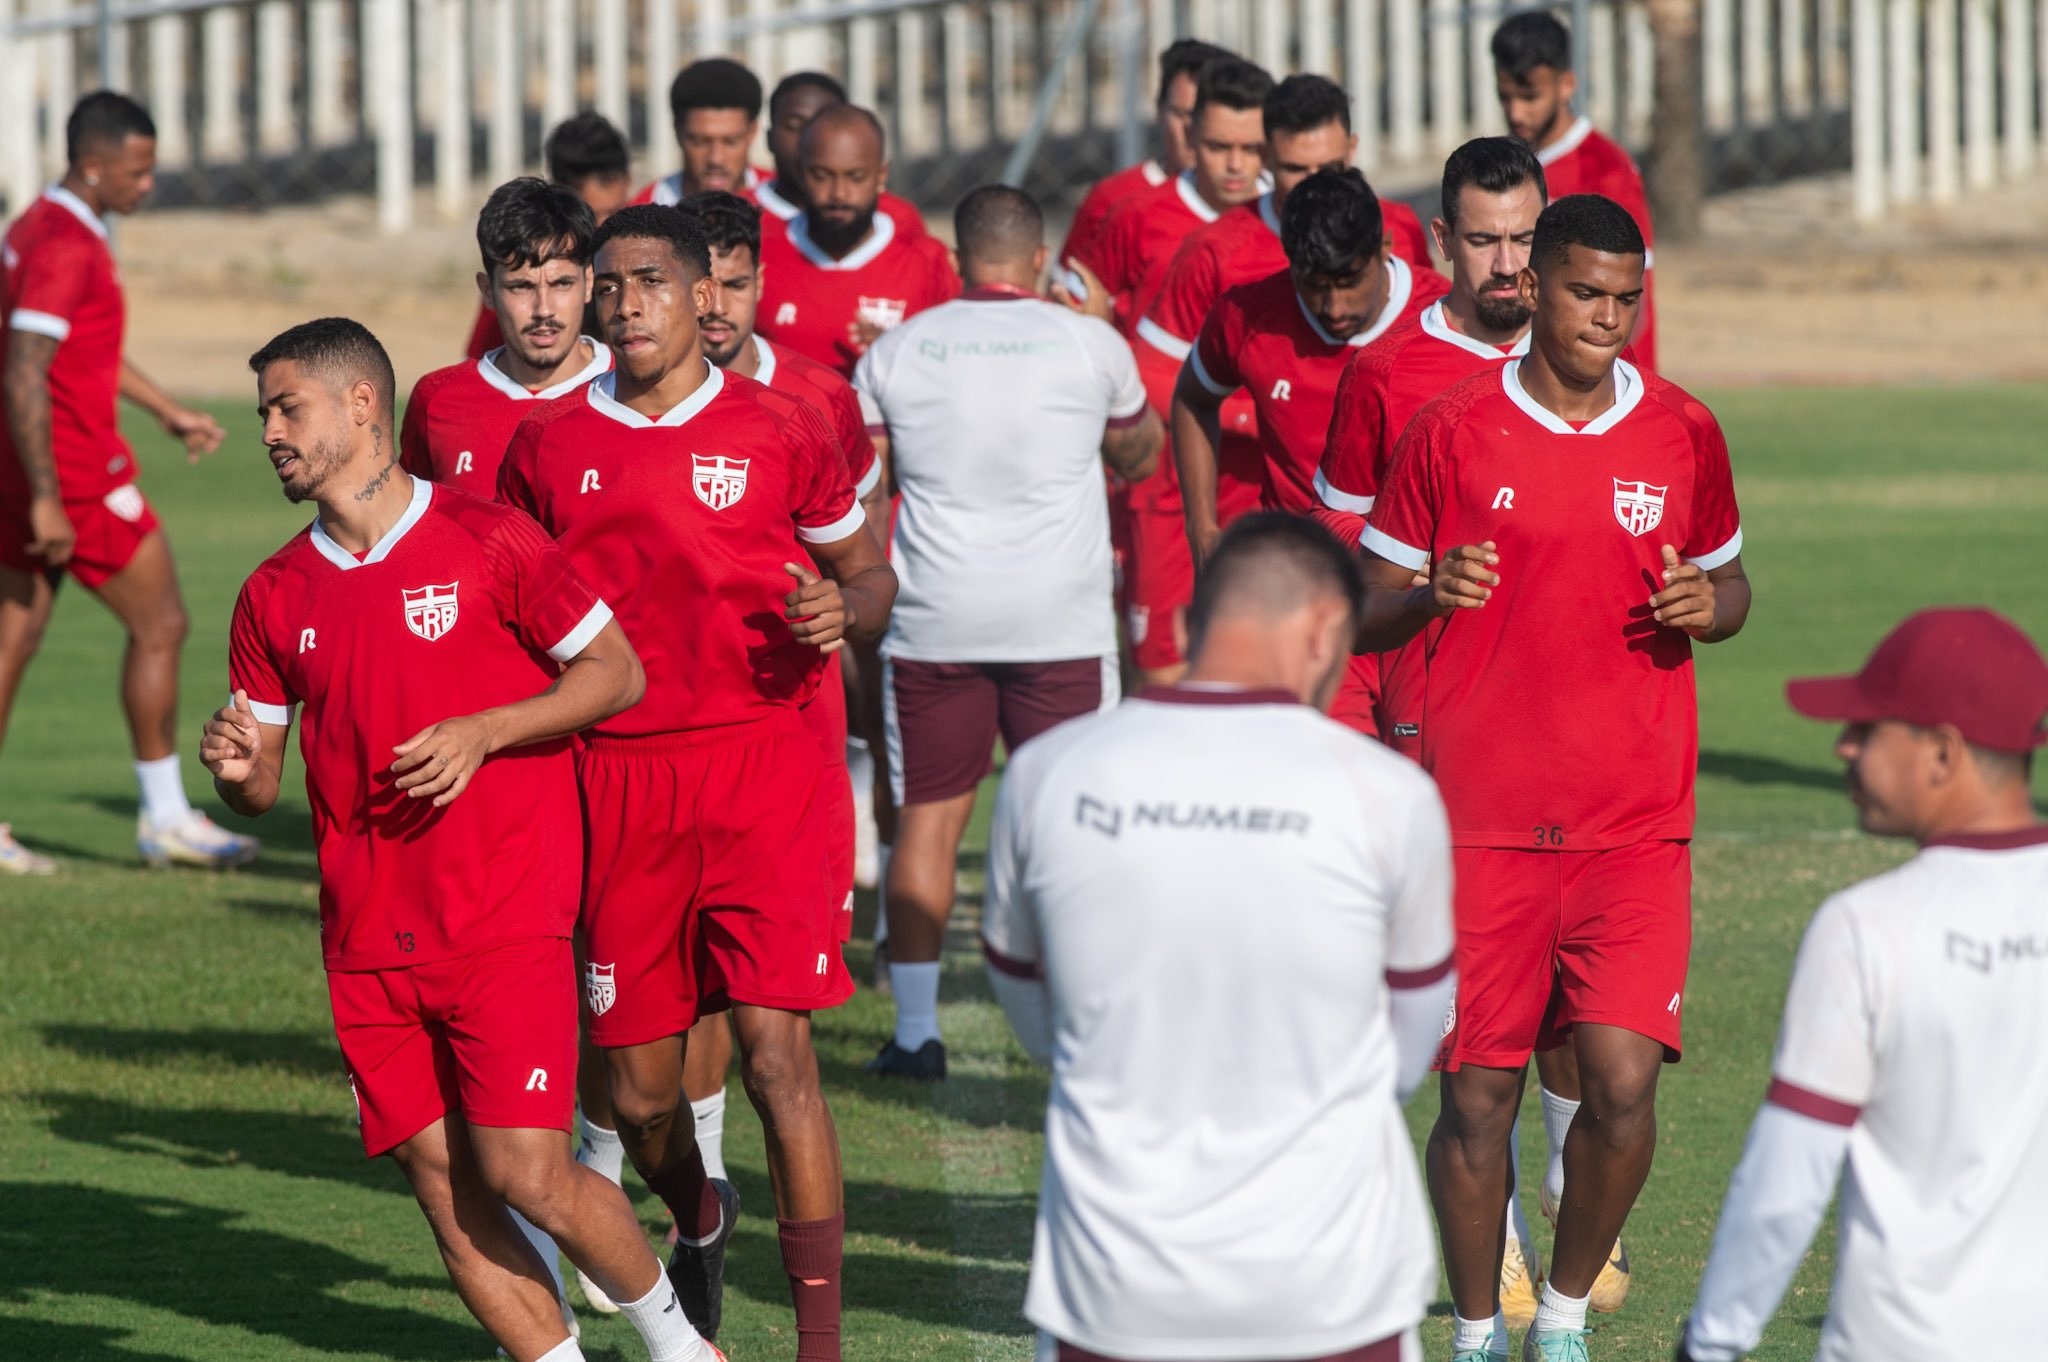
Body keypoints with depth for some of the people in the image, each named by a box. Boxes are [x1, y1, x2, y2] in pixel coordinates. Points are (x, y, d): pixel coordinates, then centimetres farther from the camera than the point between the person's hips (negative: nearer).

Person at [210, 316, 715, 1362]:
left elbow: (618, 672, -1)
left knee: (525, 1173, -11)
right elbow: (261, 788, 14)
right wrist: (233, 770, -10)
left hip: (505, 922, -5)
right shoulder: (275, 596, 9)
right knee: (447, 1195, 0)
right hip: (368, 947, 5)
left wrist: (481, 733, -14)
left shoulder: (486, 541, -4)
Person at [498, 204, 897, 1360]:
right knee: (638, 1089, 7)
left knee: (777, 1051, -14)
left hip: (763, 761, -3)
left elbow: (870, 572, 11)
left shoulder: (778, 431, 1)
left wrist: (844, 610, -12)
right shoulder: (548, 446, 7)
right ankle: (700, 1221, 41)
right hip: (615, 779, 3)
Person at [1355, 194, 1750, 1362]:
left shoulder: (1683, 435, 6)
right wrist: (1428, 596, -17)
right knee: (1478, 1092, 1)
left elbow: (1730, 582, 20)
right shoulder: (1451, 433, 0)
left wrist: (1710, 605, -4)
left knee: (1624, 1080, -10)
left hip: (1637, 825, 1)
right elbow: (1367, 615, 6)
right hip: (1482, 821, -1)